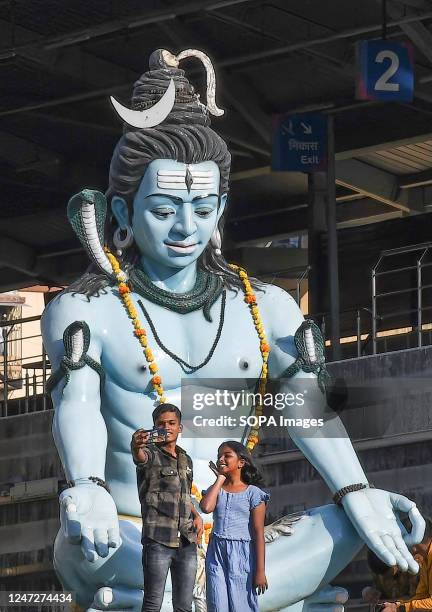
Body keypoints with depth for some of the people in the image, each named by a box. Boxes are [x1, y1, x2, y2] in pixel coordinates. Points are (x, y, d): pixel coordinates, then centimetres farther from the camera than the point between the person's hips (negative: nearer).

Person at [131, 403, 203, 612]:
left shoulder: (186, 460, 17)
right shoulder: (151, 454, -2)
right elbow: (140, 456, -29)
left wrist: (197, 516, 10)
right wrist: (136, 446, -53)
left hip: (187, 542, 6)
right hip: (158, 540, -6)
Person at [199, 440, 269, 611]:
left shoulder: (253, 493, -1)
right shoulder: (216, 489, 12)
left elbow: (258, 533, -4)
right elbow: (206, 507, -12)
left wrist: (260, 571, -9)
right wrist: (220, 479, -1)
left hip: (241, 555, -4)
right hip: (216, 554, 4)